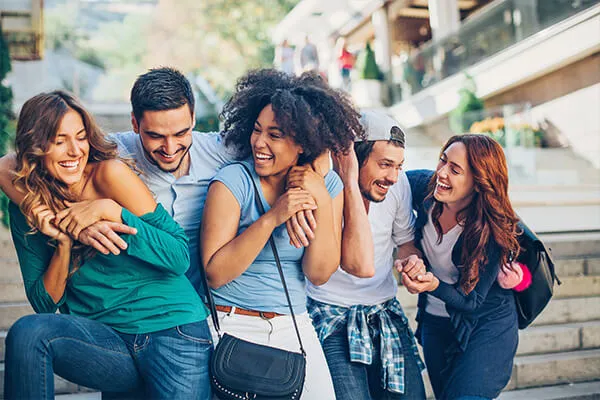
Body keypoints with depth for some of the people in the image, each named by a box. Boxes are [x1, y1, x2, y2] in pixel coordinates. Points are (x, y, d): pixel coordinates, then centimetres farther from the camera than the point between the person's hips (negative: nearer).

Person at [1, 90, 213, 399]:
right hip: (106, 340, 3)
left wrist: (110, 210, -19)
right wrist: (63, 245, -10)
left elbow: (180, 258, -11)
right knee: (28, 331, -22)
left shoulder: (110, 173, -7)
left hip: (172, 330, -3)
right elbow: (44, 305, 6)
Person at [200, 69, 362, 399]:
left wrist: (322, 202, -16)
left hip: (295, 327, 4)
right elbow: (215, 273, -17)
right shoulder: (233, 182, -13)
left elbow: (319, 273, -6)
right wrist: (272, 218, -25)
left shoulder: (328, 185, -2)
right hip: (233, 326, -3)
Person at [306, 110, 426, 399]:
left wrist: (412, 260, -12)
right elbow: (363, 265, -33)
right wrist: (350, 183, -32)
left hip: (386, 313, 6)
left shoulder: (398, 183, -4)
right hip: (334, 318, -5)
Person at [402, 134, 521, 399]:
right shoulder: (424, 187, -16)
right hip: (434, 323, 5)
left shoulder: (492, 230, -28)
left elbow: (472, 300, -23)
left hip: (487, 328, -5)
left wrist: (435, 286, -42)